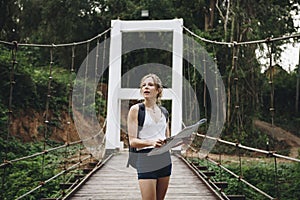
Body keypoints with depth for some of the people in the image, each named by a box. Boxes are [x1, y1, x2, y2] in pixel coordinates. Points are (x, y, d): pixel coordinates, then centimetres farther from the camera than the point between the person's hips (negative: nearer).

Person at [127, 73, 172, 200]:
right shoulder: (136, 109, -1)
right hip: (146, 159, -5)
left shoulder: (163, 110, 14)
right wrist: (152, 142, -26)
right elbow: (132, 141, -8)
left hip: (164, 159, 5)